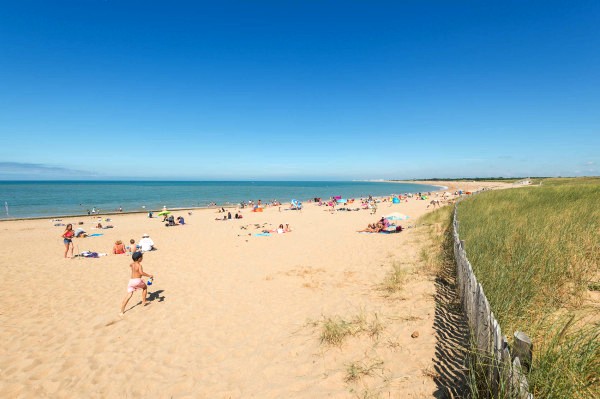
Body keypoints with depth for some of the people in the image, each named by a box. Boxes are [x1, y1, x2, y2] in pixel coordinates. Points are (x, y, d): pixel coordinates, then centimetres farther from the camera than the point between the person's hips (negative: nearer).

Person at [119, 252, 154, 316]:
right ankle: (143, 302, 28)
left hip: (131, 280, 5)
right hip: (137, 280, -5)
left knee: (128, 295, 4)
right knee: (145, 287, 24)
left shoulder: (132, 264, 12)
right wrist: (149, 275, -20)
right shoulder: (139, 265, -11)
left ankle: (122, 311, -1)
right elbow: (141, 273, -27)